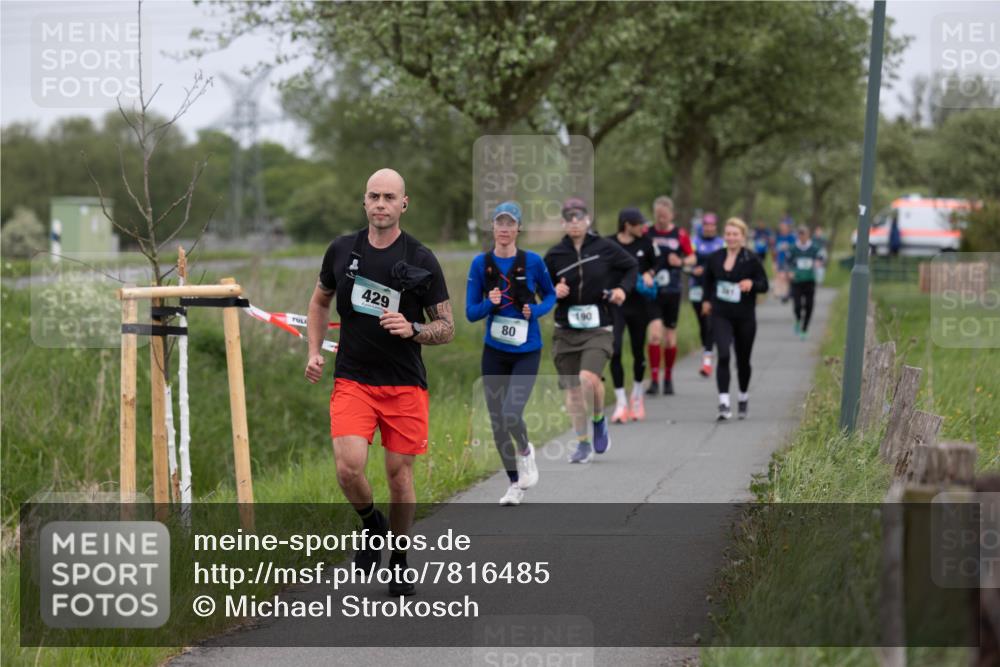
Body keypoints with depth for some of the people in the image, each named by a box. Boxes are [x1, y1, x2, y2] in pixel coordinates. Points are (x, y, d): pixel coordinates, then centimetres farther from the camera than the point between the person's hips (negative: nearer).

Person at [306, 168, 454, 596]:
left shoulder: (421, 261, -4)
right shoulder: (342, 251, 3)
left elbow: (446, 329, 0)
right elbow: (320, 300, 21)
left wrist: (412, 329, -20)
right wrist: (314, 351, 8)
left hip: (405, 384, -1)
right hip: (352, 380, 1)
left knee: (399, 475, 5)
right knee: (348, 468, -18)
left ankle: (398, 562, 25)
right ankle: (372, 525, 14)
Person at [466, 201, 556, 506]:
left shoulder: (532, 261, -6)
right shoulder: (481, 263, -3)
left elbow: (550, 295, 10)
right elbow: (471, 313, -1)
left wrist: (535, 311, -10)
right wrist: (489, 303, -21)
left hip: (526, 352, -2)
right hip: (494, 352, 2)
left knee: (511, 414, -19)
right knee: (497, 421, 5)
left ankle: (525, 451, 16)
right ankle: (515, 483, 24)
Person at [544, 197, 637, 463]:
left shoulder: (605, 248, -3)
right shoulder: (554, 255, 1)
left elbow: (632, 267, 13)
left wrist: (623, 288, -4)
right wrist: (554, 293, -9)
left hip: (598, 329, -3)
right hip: (566, 330, 3)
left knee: (588, 378, -23)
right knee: (572, 389, 6)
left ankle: (599, 421, 7)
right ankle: (583, 444, 21)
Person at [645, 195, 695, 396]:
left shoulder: (680, 235, 1)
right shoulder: (647, 234, 1)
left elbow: (692, 257, 9)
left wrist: (682, 262, -12)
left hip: (672, 291, 1)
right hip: (652, 291, -1)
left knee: (670, 339, 8)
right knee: (654, 334, -15)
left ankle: (668, 378, 26)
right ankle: (654, 380, -12)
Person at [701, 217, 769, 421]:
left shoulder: (751, 260, -7)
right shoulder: (715, 258, 1)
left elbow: (764, 285, -4)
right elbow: (708, 278, 20)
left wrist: (751, 283, -24)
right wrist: (707, 299, 20)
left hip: (745, 317, -1)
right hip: (721, 315, 1)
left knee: (743, 360, 12)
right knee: (723, 356, -17)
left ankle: (744, 398, 37)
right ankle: (724, 403, -21)